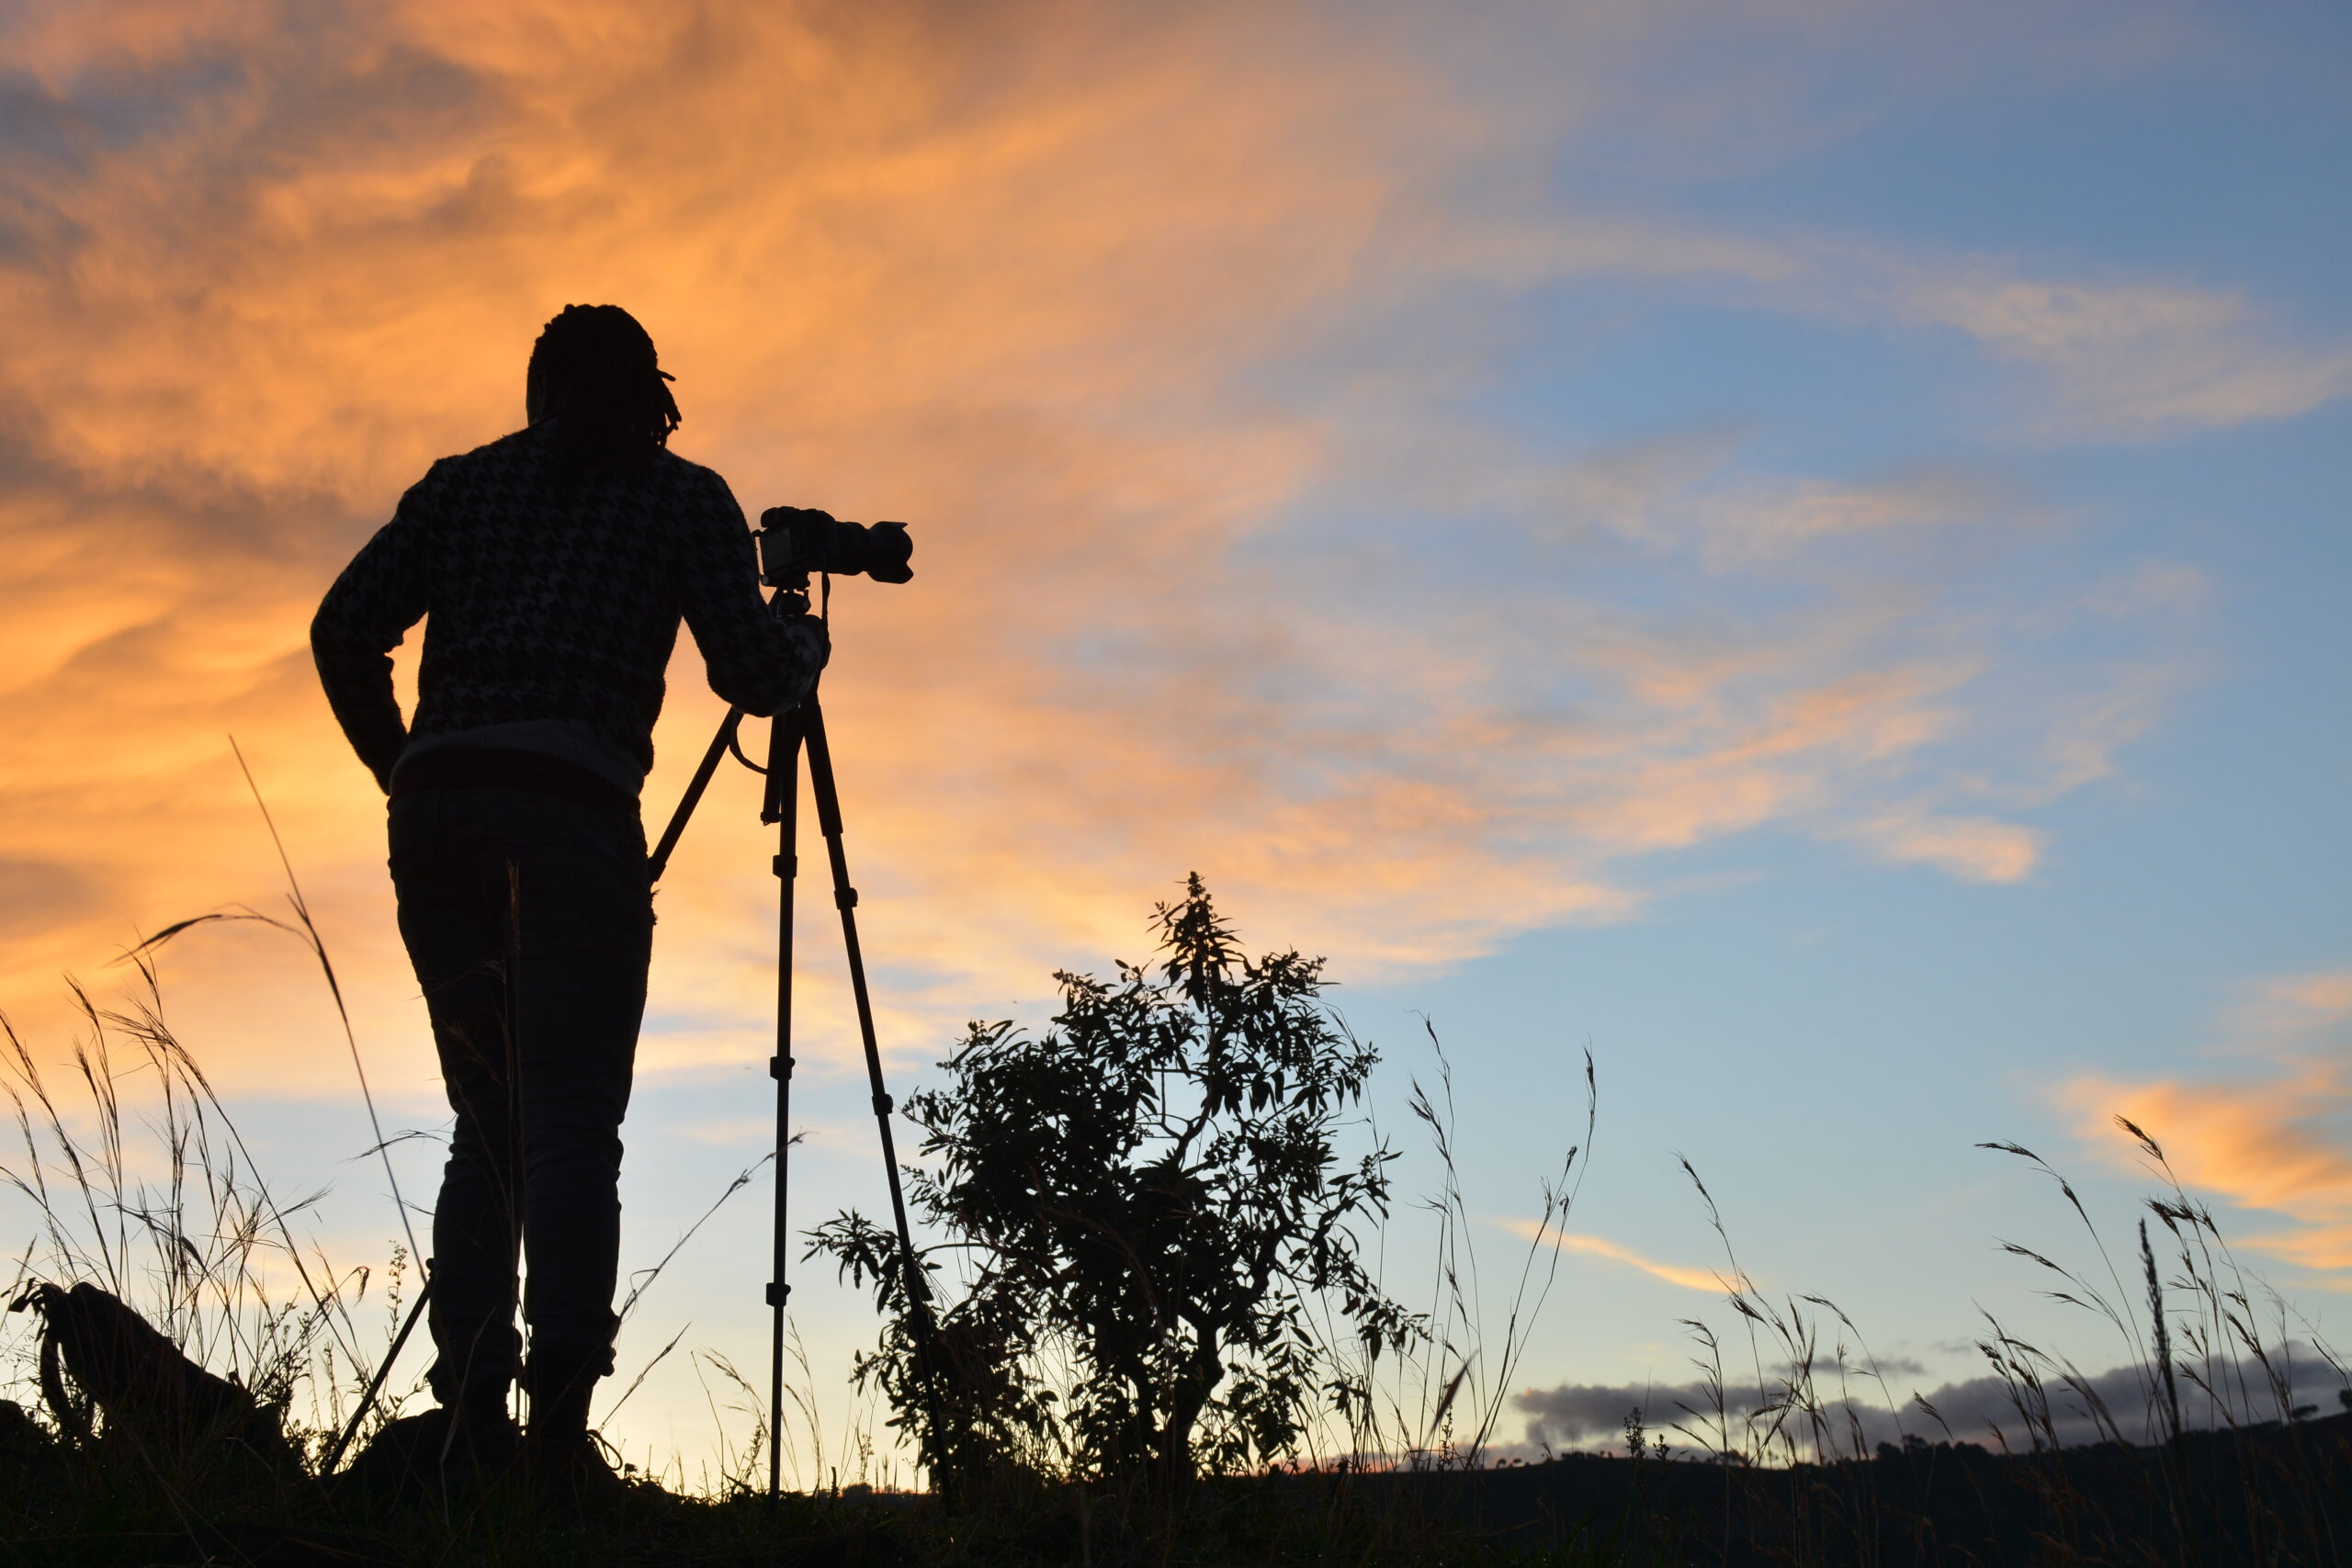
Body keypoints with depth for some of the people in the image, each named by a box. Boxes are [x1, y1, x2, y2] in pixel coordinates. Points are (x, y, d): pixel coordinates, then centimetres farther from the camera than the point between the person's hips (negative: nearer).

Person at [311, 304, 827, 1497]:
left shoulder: (463, 482, 21)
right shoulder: (685, 496, 14)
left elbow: (343, 632, 11)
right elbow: (753, 675, 5)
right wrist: (805, 640, 26)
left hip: (434, 807, 4)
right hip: (570, 806, -3)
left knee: (486, 1119, 11)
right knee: (570, 1120, -8)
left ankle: (470, 1421, 0)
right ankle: (558, 1418, -24)